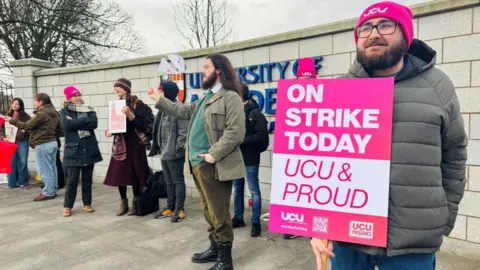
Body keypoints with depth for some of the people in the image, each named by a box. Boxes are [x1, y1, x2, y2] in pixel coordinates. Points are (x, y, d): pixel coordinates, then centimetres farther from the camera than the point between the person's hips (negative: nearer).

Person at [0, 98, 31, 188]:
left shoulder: (25, 116, 2)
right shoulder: (8, 116, 12)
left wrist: (25, 131, -20)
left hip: (22, 141, -2)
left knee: (22, 162, 3)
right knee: (11, 162, 1)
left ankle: (22, 181, 13)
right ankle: (12, 182, 9)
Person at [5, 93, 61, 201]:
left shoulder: (41, 114, -17)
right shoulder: (54, 112, 11)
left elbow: (27, 126, -10)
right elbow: (58, 128, 16)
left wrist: (12, 120, 0)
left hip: (43, 145, -9)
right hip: (52, 142, 9)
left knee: (44, 170, -2)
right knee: (51, 168, 13)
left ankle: (48, 192, 4)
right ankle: (53, 190, 19)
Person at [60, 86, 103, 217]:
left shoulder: (89, 110, 9)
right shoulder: (64, 111, 4)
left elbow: (94, 123, -9)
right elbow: (67, 124, -16)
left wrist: (76, 123, -14)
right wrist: (85, 120, -11)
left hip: (89, 149, 3)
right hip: (73, 150, -2)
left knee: (87, 178, 9)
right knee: (72, 179, -1)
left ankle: (87, 203, 20)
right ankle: (67, 206, 12)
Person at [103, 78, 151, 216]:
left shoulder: (138, 103, -7)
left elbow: (142, 125, -13)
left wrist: (130, 114, -24)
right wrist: (109, 130, -3)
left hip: (134, 144, -5)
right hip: (119, 144, 5)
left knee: (134, 174, 1)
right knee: (118, 174, 3)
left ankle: (135, 203, 15)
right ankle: (123, 203, 18)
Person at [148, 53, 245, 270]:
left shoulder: (230, 97, -11)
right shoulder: (206, 98, 20)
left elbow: (235, 132, -20)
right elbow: (184, 111, 29)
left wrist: (214, 154, -21)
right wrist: (160, 100, 29)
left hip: (214, 166, -9)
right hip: (198, 164, 10)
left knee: (219, 213, -1)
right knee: (209, 211, 19)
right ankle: (215, 248, 33)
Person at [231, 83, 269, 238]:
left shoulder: (255, 113, -9)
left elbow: (262, 135, -19)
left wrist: (241, 140, -19)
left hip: (250, 159, -7)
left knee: (254, 190, 1)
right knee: (237, 189, 15)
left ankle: (256, 223, 9)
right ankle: (238, 218, 28)